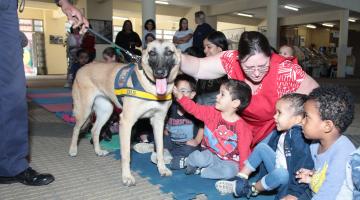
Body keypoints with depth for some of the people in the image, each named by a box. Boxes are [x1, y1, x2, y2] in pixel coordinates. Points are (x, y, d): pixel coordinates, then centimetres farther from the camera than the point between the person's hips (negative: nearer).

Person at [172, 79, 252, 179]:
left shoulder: (241, 126, -14)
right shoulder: (212, 113, -3)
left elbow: (244, 149, -10)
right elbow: (194, 108, -5)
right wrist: (179, 95, -15)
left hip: (229, 161, -1)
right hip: (210, 155, 1)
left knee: (229, 171, -33)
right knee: (198, 157, -30)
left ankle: (200, 170, -13)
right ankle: (188, 162, 3)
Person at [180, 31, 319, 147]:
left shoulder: (285, 70, -30)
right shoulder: (232, 60, -24)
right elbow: (198, 68, -19)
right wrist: (178, 57, -38)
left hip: (273, 131, -2)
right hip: (242, 126, 2)